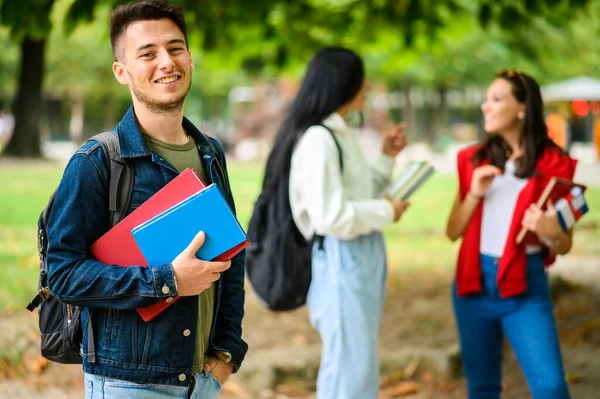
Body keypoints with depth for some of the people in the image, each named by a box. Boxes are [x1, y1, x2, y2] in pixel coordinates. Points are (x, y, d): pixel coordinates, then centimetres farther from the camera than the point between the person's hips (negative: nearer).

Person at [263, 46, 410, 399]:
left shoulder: (341, 133, 13)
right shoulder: (317, 139, -17)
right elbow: (332, 217, -23)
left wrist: (387, 158, 11)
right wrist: (386, 211, -11)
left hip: (363, 260, 10)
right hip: (340, 262, -10)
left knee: (361, 368, 16)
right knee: (350, 369, -5)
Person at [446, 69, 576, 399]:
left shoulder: (553, 165, -4)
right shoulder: (474, 160, 7)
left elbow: (565, 245, 0)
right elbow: (453, 232, 6)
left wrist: (551, 233, -23)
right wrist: (474, 195, -10)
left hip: (525, 285, -4)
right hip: (474, 282, 4)